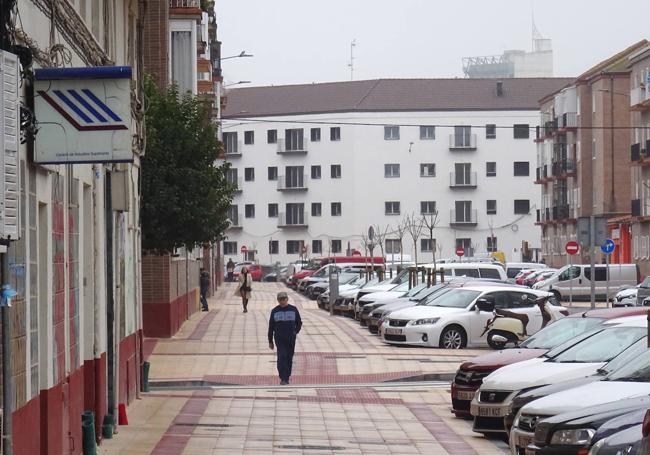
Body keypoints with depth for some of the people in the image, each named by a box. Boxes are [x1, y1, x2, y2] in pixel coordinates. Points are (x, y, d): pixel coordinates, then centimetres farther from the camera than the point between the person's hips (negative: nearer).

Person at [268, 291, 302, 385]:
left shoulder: (293, 310, 5)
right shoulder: (275, 311, 4)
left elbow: (299, 322, 15)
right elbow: (271, 327, 8)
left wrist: (296, 331, -4)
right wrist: (270, 341, 6)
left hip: (291, 339, 2)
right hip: (279, 338, -2)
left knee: (289, 358, 7)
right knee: (282, 356, -15)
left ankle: (287, 378, 18)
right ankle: (283, 378, -17)